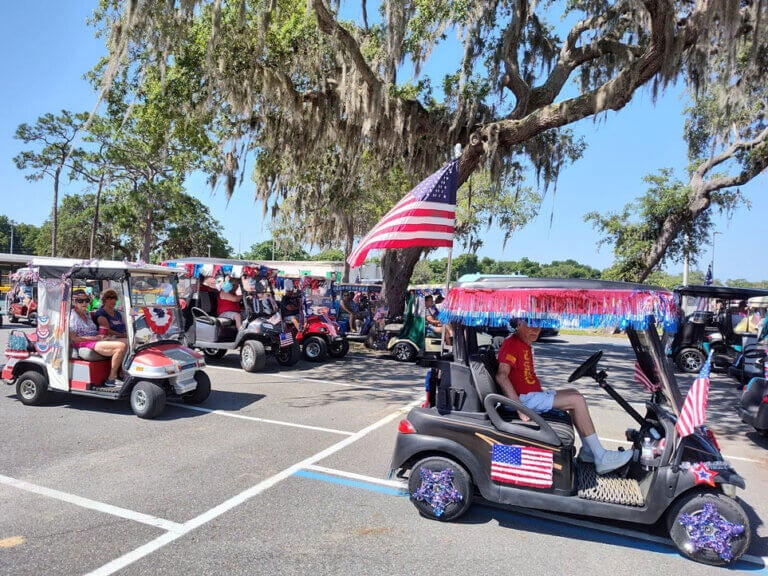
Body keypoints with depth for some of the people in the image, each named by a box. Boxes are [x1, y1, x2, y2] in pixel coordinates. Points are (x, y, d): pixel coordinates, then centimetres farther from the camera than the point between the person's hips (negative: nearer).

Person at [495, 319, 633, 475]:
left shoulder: (525, 345, 17)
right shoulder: (512, 344, -15)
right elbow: (501, 376, -28)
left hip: (533, 394, 11)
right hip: (524, 398, -11)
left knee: (573, 393, 16)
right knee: (577, 400, -13)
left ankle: (587, 450, 14)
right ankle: (601, 459, -8)